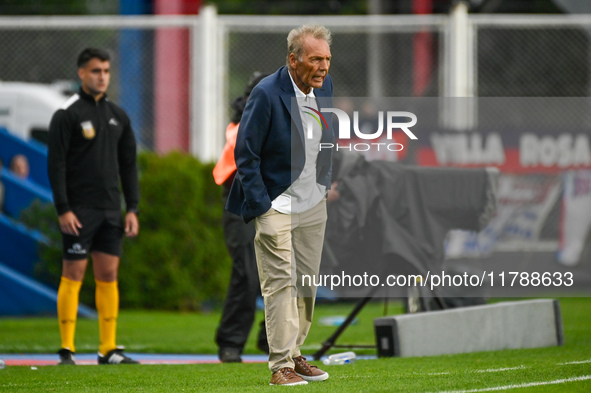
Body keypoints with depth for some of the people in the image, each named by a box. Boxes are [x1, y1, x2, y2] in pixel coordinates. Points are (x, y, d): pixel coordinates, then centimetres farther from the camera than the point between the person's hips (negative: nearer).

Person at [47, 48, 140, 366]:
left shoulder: (118, 116, 14)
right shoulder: (67, 115, -4)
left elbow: (129, 165, 17)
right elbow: (55, 163, -8)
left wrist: (132, 208, 9)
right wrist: (63, 209, -14)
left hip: (110, 211, 6)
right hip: (79, 212, -6)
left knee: (108, 276, 4)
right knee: (73, 274, -5)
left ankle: (109, 349, 7)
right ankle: (66, 350, -2)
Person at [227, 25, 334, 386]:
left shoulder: (325, 86, 1)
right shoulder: (267, 94, -19)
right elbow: (245, 154, -14)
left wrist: (326, 184, 13)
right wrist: (262, 206, -15)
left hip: (314, 206, 7)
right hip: (276, 205, -7)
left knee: (307, 284, 11)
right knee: (280, 285, -8)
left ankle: (294, 355, 22)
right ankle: (281, 366, -6)